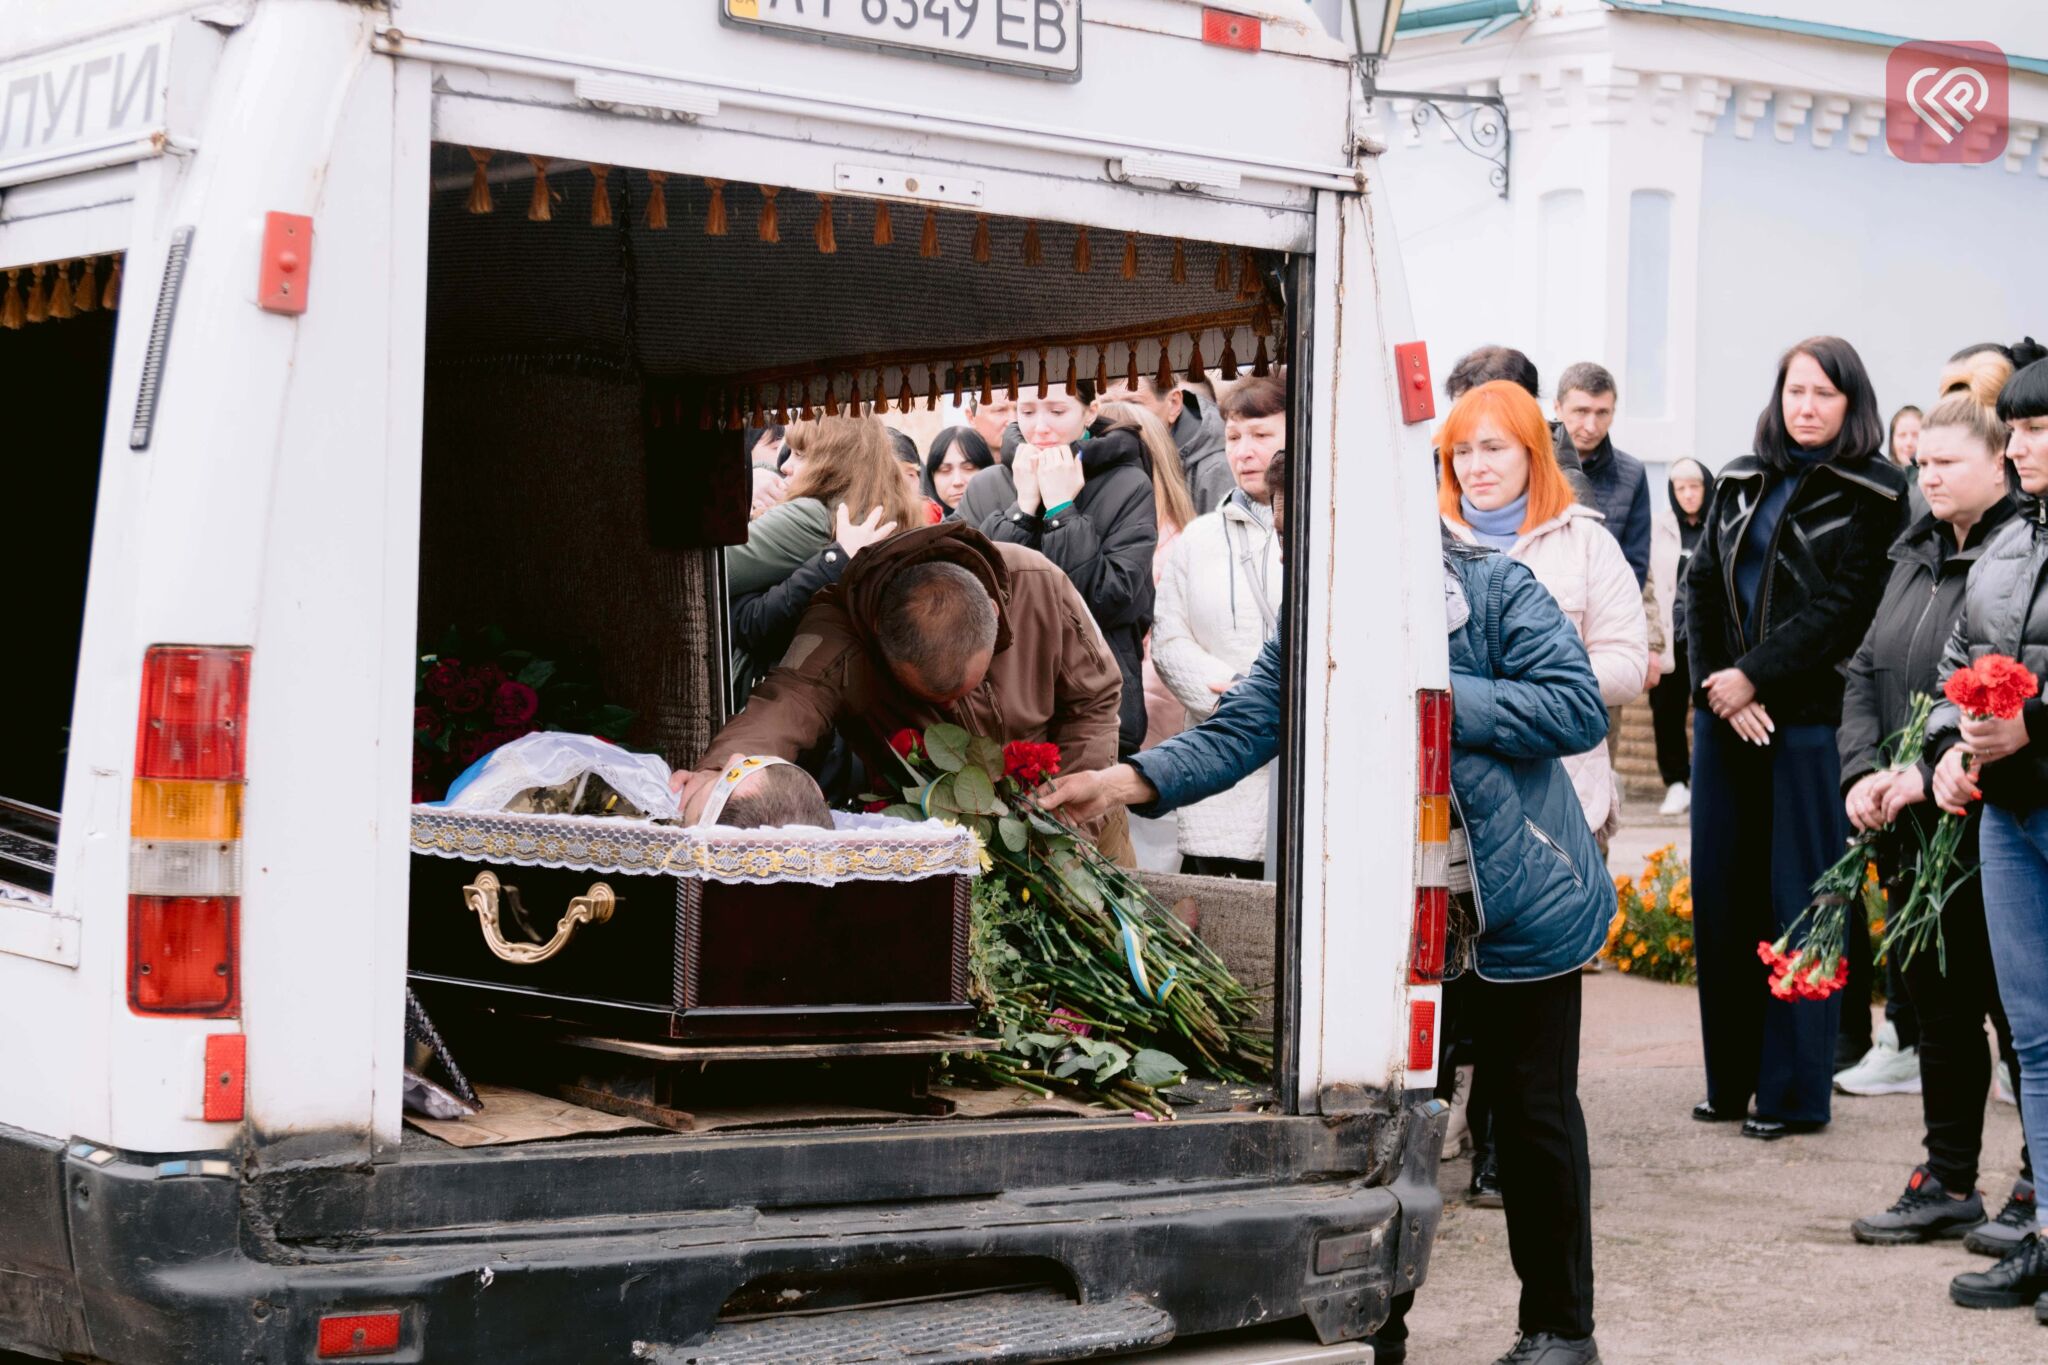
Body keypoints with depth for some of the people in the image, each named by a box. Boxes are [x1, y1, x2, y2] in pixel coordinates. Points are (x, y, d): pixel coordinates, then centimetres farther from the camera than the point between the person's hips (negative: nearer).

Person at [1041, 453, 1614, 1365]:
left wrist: (1435, 696, -21)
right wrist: (1126, 782, -20)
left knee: (1534, 1116, 8)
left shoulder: (1494, 591, -10)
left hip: (1518, 906, -4)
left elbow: (1578, 708, -18)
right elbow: (1238, 732, -5)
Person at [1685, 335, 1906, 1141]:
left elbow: (1844, 610, -8)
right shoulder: (1740, 484, 14)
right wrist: (1714, 684, -7)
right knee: (1721, 893, 7)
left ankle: (1794, 1089, 5)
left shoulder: (1872, 497, -1)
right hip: (1725, 716, 5)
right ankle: (1731, 1080, 18)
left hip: (1808, 720, -5)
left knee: (1797, 901, -2)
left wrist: (1754, 677, -13)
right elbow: (1701, 585, 8)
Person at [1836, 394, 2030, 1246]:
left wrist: (1929, 774, -22)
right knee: (1937, 1006, 13)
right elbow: (1865, 671, 15)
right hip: (1911, 827, 8)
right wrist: (1863, 772, 0)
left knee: (2016, 1011, 1)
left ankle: (2036, 1185, 14)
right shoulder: (1915, 557, 15)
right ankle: (1948, 1185, 22)